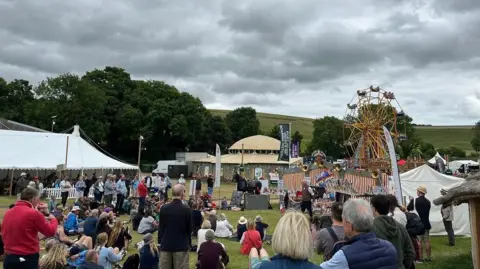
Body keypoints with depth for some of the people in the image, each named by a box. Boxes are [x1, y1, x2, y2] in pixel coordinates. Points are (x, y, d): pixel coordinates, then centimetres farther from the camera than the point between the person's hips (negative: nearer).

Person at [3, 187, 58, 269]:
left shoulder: (7, 213, 5)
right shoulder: (33, 213, -15)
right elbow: (50, 232, -6)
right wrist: (53, 219, 12)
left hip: (9, 258, 6)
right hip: (28, 259, -6)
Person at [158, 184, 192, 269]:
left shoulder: (164, 208, -2)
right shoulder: (187, 209, -11)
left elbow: (160, 228, 4)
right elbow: (189, 229, -4)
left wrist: (160, 242, 15)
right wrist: (189, 243, 11)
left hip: (166, 245, 3)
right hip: (181, 245, -3)